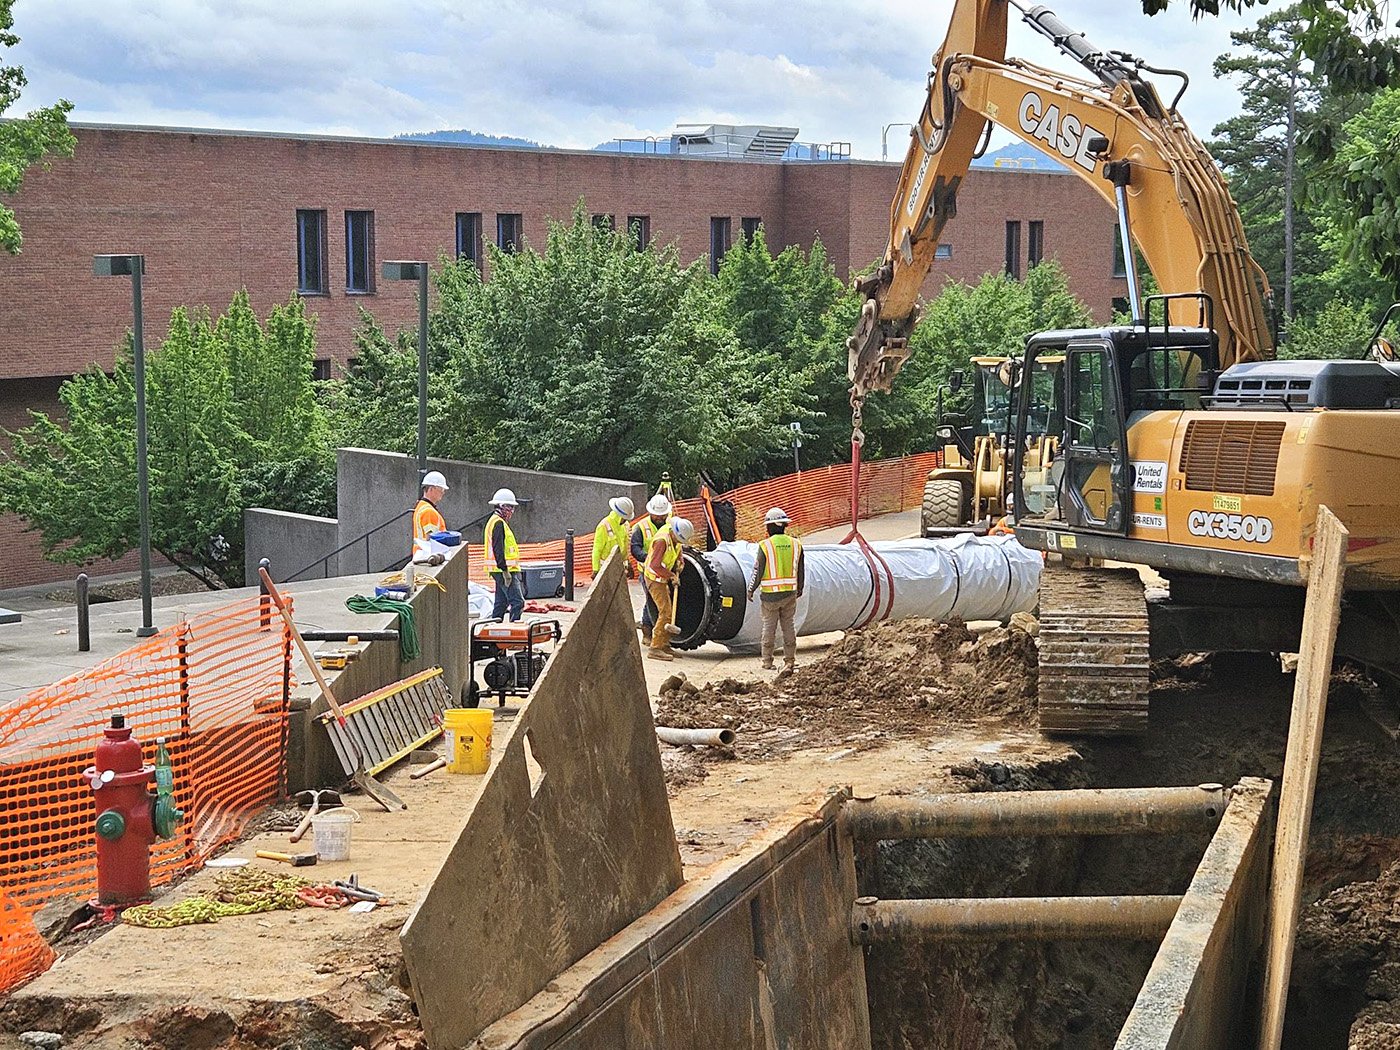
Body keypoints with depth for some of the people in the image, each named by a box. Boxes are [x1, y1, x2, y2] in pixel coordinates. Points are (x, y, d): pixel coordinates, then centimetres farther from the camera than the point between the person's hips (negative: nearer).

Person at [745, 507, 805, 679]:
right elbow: (801, 571, 10)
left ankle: (767, 661, 11)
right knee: (789, 626, 9)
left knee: (769, 626, 6)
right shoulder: (795, 544, 2)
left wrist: (751, 590, 6)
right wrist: (800, 588, 24)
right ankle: (790, 660, 7)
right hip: (790, 593, 3)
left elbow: (758, 572, -7)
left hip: (771, 594, -3)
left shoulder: (765, 546, -11)